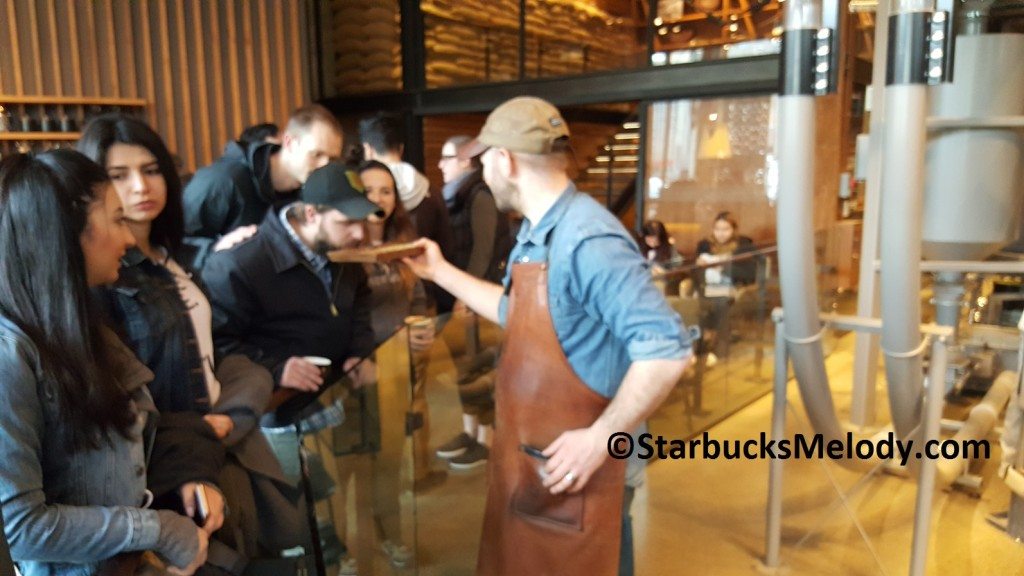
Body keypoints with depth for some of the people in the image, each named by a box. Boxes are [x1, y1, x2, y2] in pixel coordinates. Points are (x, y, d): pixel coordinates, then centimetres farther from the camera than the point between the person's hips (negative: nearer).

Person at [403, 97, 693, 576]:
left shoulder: (587, 241, -25)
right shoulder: (533, 234, 6)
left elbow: (668, 350, -30)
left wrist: (598, 440, -25)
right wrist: (441, 273, 21)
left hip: (570, 467, -9)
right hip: (523, 456, 9)